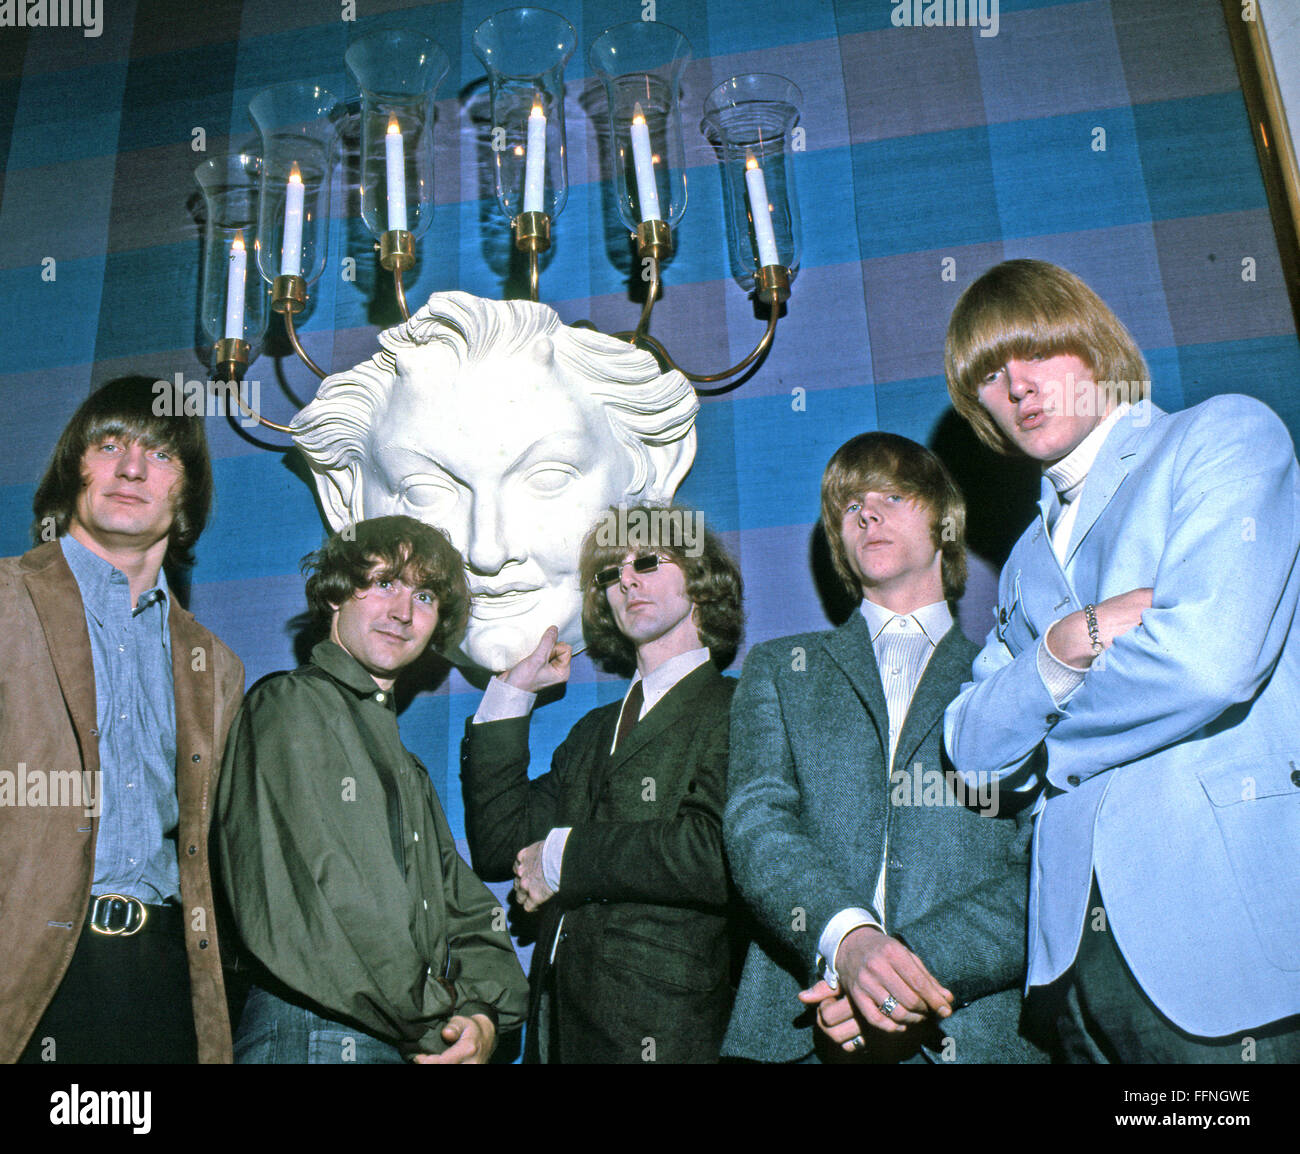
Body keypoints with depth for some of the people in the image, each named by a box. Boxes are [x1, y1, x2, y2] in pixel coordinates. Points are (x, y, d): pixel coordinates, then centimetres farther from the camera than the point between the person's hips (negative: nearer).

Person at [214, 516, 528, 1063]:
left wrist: (482, 1014, -4)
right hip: (316, 1036, -6)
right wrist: (434, 1023, -11)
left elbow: (468, 909, 15)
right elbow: (305, 900, -14)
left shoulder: (408, 770, 21)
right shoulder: (288, 704, -4)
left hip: (420, 1038, 7)